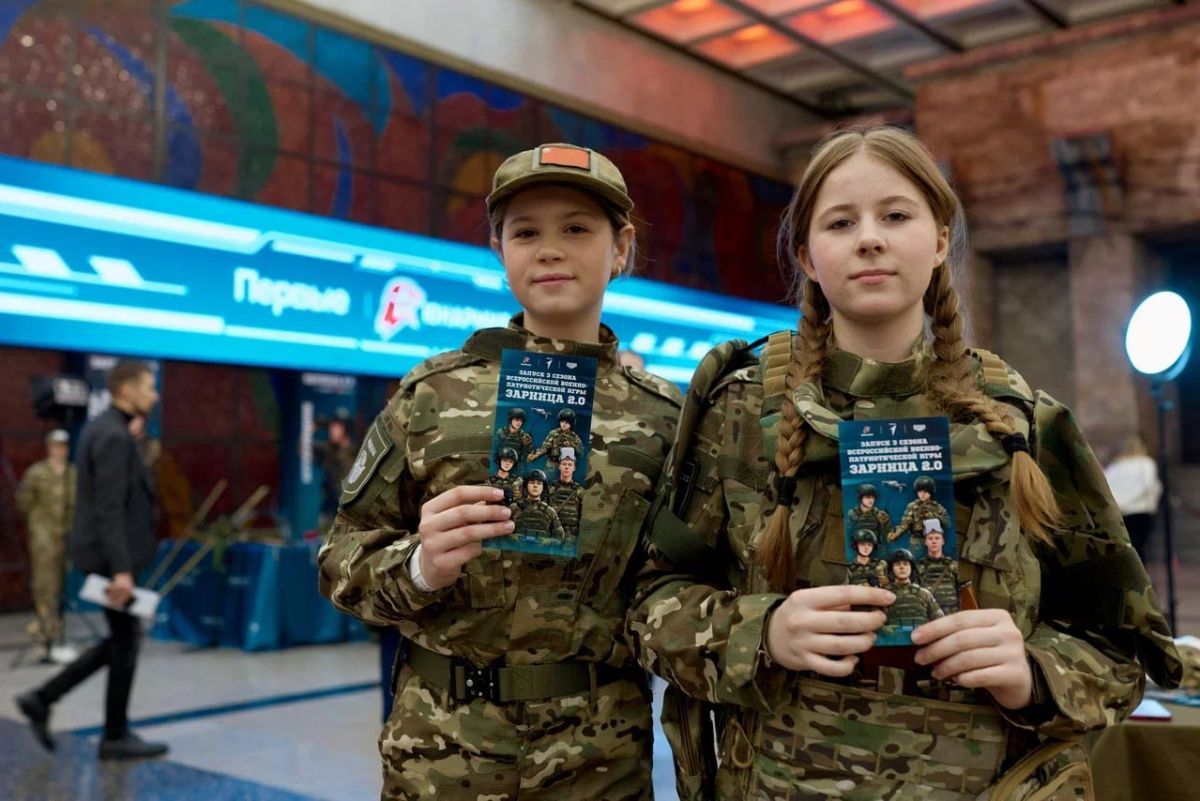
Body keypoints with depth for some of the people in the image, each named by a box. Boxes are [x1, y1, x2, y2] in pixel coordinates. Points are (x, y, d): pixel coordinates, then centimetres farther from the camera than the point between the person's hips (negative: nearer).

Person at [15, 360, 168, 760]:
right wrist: (121, 569, -25)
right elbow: (109, 509, -23)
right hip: (111, 556, -10)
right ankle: (116, 735, 14)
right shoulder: (114, 435, -18)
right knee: (125, 641, 2)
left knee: (124, 638, 16)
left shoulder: (100, 428, 14)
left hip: (105, 553, 10)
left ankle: (43, 699, 17)